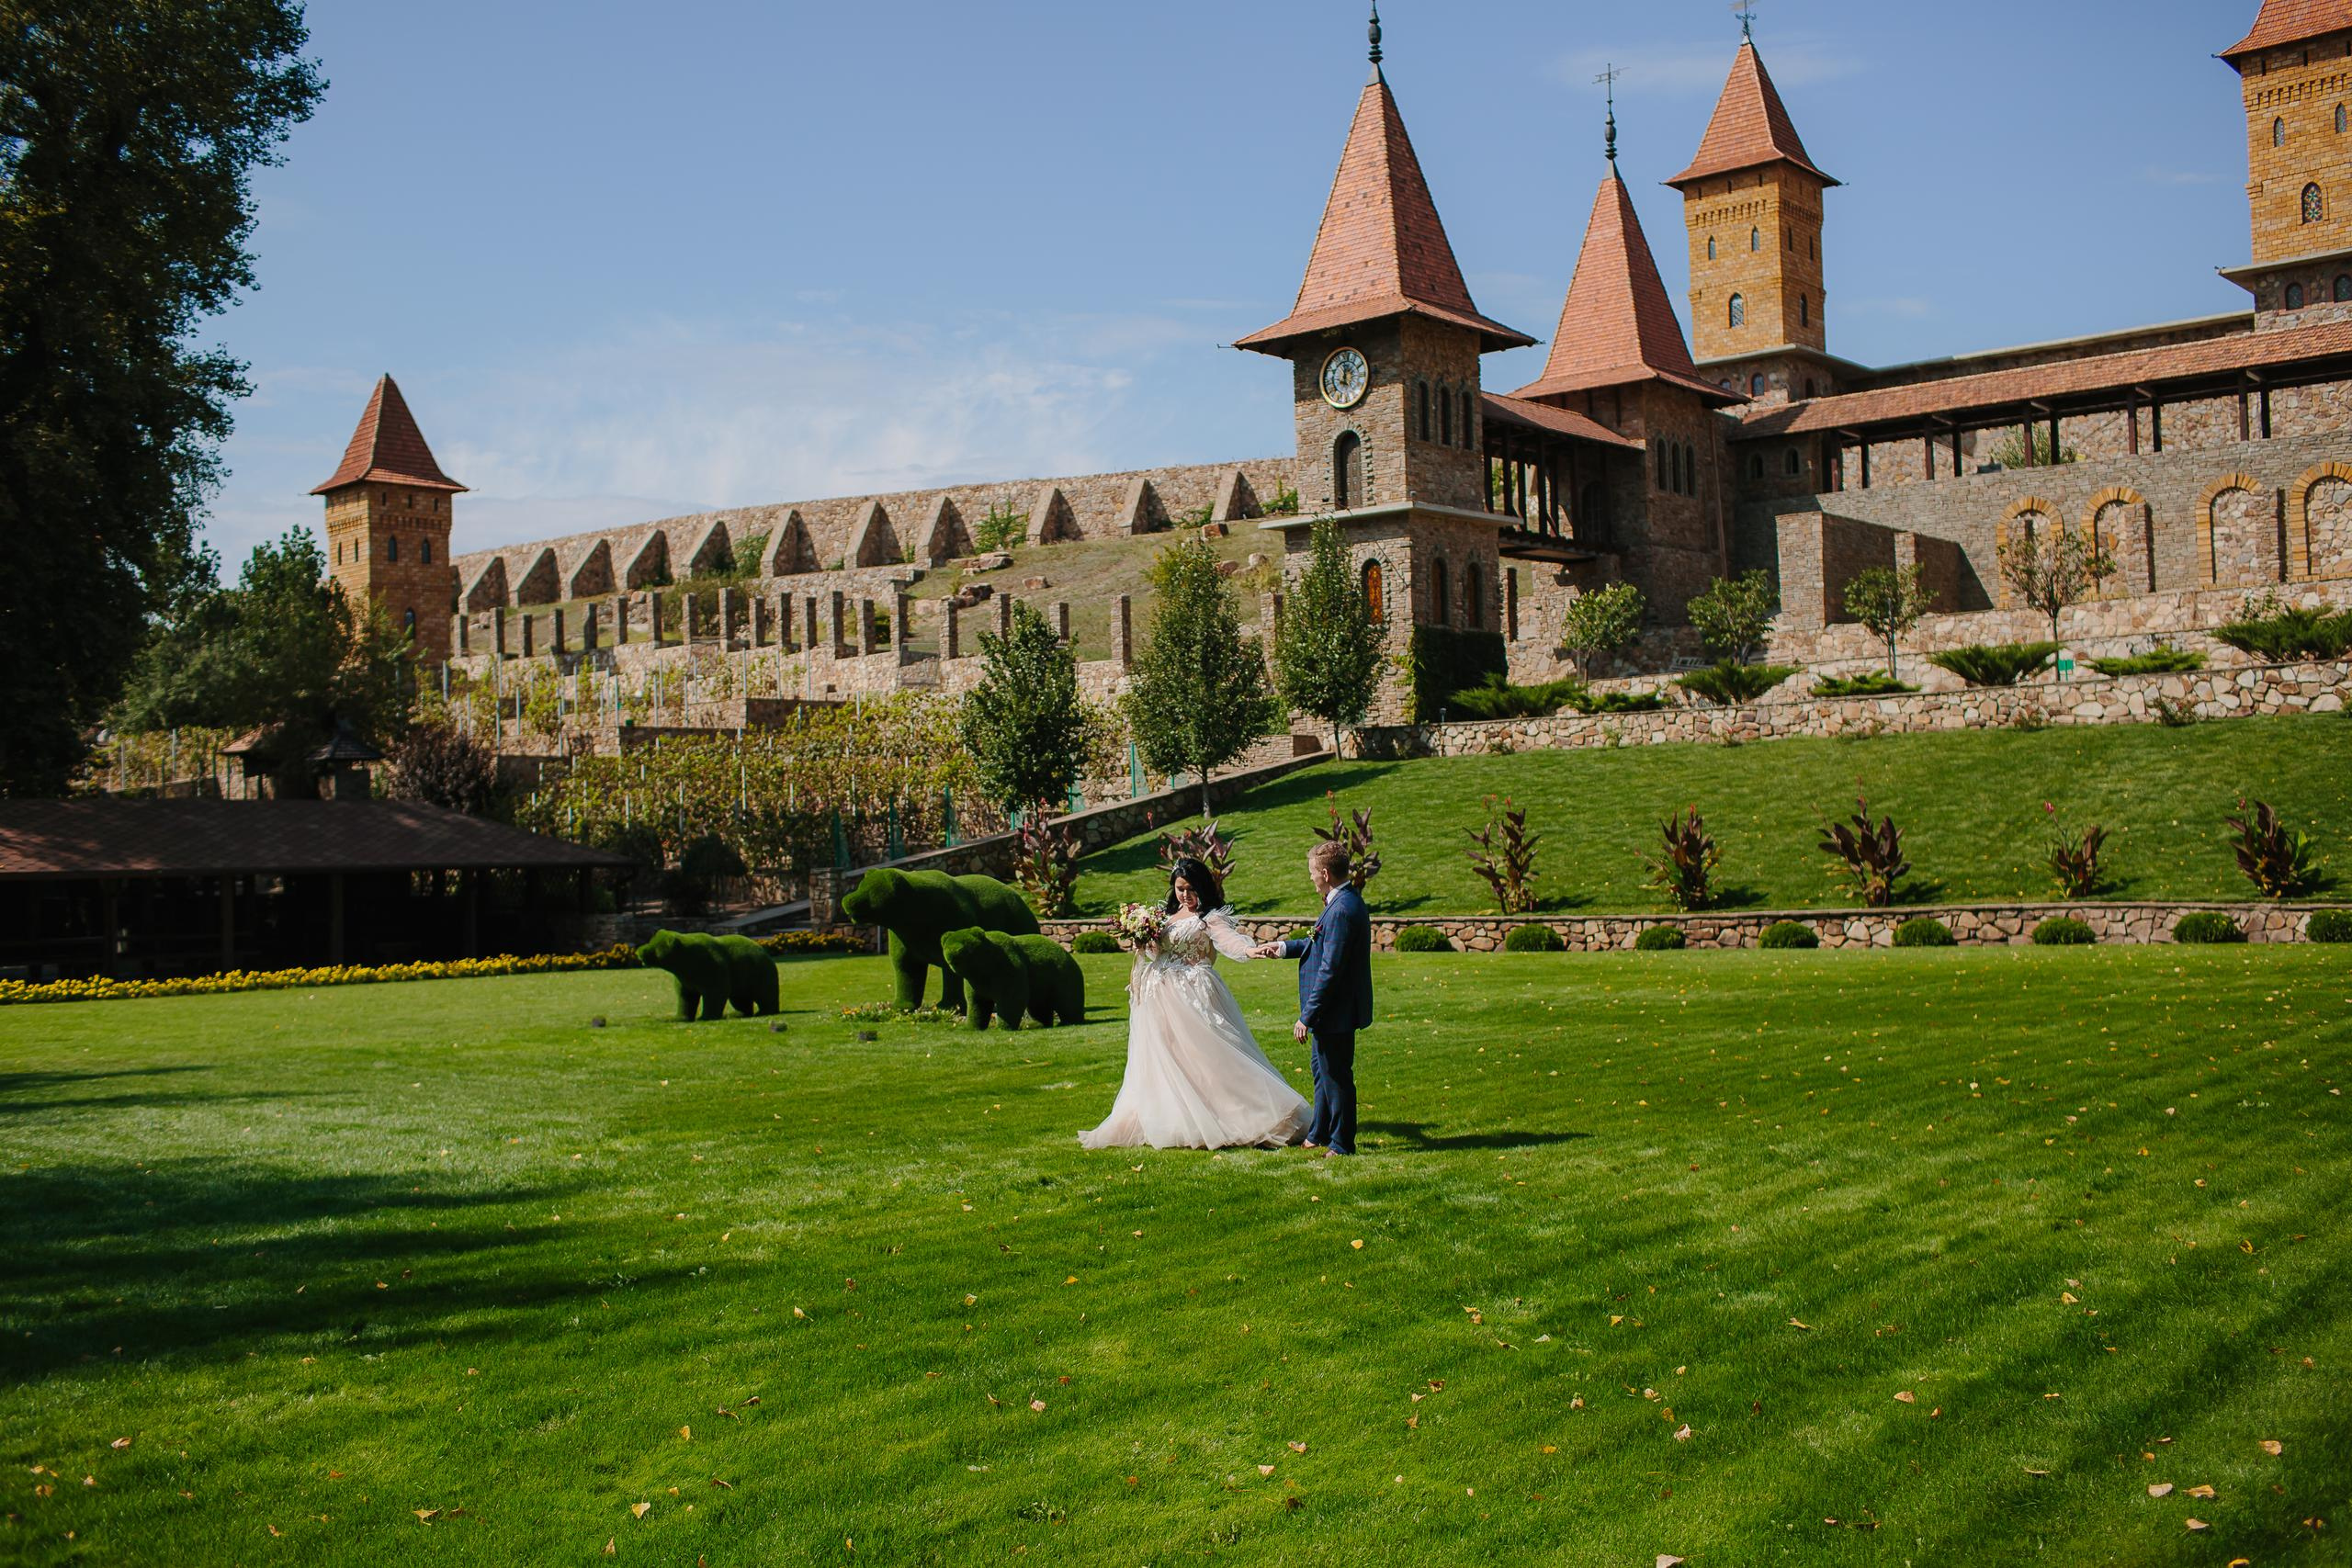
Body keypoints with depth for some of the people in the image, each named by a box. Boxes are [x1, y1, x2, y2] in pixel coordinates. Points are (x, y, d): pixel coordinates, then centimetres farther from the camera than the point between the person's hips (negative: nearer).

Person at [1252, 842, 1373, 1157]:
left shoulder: (1341, 910, -26)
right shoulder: (1347, 900, 7)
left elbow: (1330, 970, -26)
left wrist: (1307, 1017, -23)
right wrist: (1283, 948, 22)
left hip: (1335, 1011, -11)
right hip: (1337, 1010, 11)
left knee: (1336, 1076, 3)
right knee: (1322, 1069, 22)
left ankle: (1341, 1144, 15)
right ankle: (1319, 1135, 36)